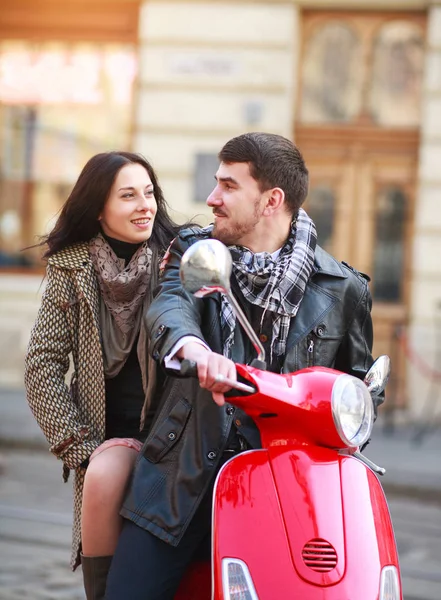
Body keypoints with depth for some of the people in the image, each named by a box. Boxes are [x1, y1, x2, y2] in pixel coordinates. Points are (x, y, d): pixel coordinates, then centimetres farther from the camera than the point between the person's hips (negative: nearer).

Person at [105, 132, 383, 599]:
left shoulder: (343, 289, 5)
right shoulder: (196, 251, 8)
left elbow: (358, 380, 17)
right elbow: (169, 305, -14)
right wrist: (193, 347, -37)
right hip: (186, 474, 1)